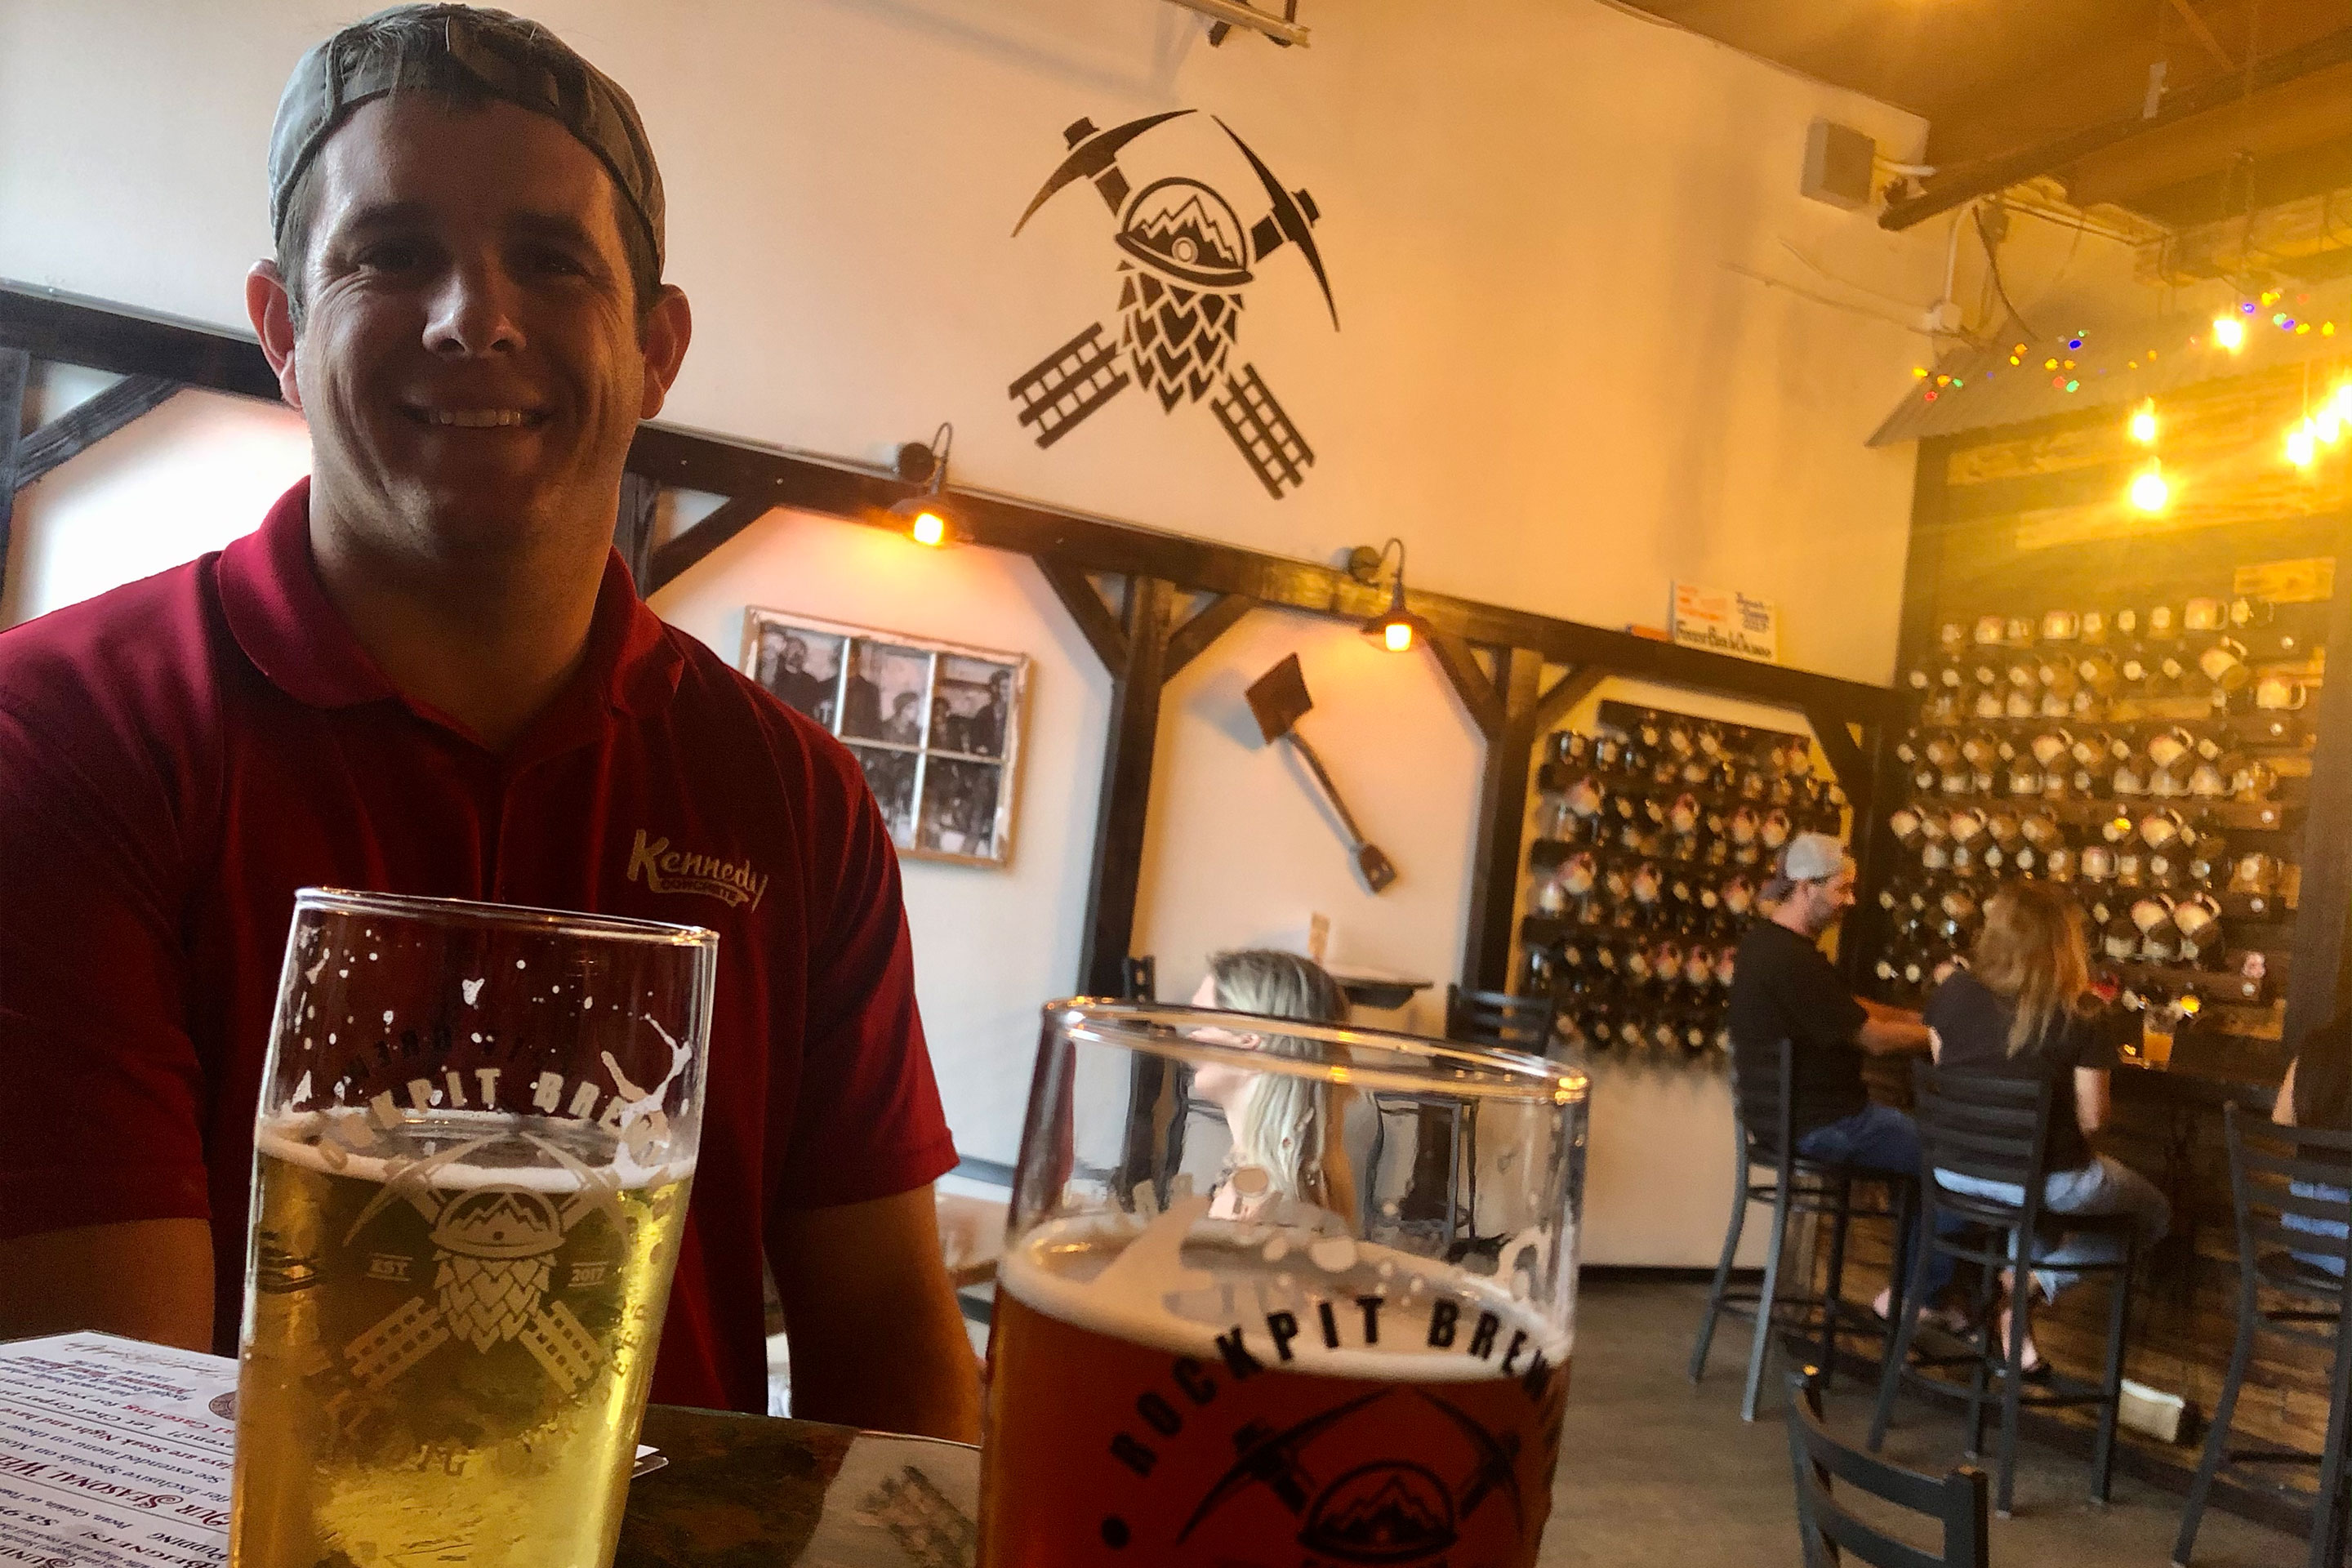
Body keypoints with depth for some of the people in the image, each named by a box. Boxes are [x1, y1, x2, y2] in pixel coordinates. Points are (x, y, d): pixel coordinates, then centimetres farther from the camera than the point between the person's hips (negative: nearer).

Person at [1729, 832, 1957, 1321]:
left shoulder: (1767, 941, 9)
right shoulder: (1791, 960, -25)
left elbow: (1853, 1007, 17)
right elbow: (1875, 1039, -18)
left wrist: (1923, 1017, 8)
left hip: (1795, 1112, 10)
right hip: (1819, 1127, -10)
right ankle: (1920, 1295, 15)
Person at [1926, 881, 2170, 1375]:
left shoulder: (1953, 994, -5)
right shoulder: (2084, 1015, -16)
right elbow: (2092, 1119, -12)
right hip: (2045, 1180, -4)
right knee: (2153, 1214, 25)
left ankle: (2021, 1277, 16)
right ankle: (2034, 1284, 5)